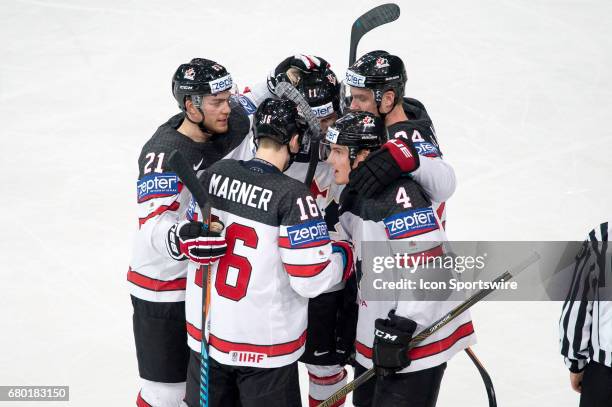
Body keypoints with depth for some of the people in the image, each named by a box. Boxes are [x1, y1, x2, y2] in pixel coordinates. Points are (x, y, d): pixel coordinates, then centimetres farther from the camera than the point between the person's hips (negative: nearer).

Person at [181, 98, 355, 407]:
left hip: (205, 332, 6)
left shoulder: (214, 174, -2)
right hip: (265, 347, -5)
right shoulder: (292, 195, -19)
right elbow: (312, 278, -18)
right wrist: (345, 254, 1)